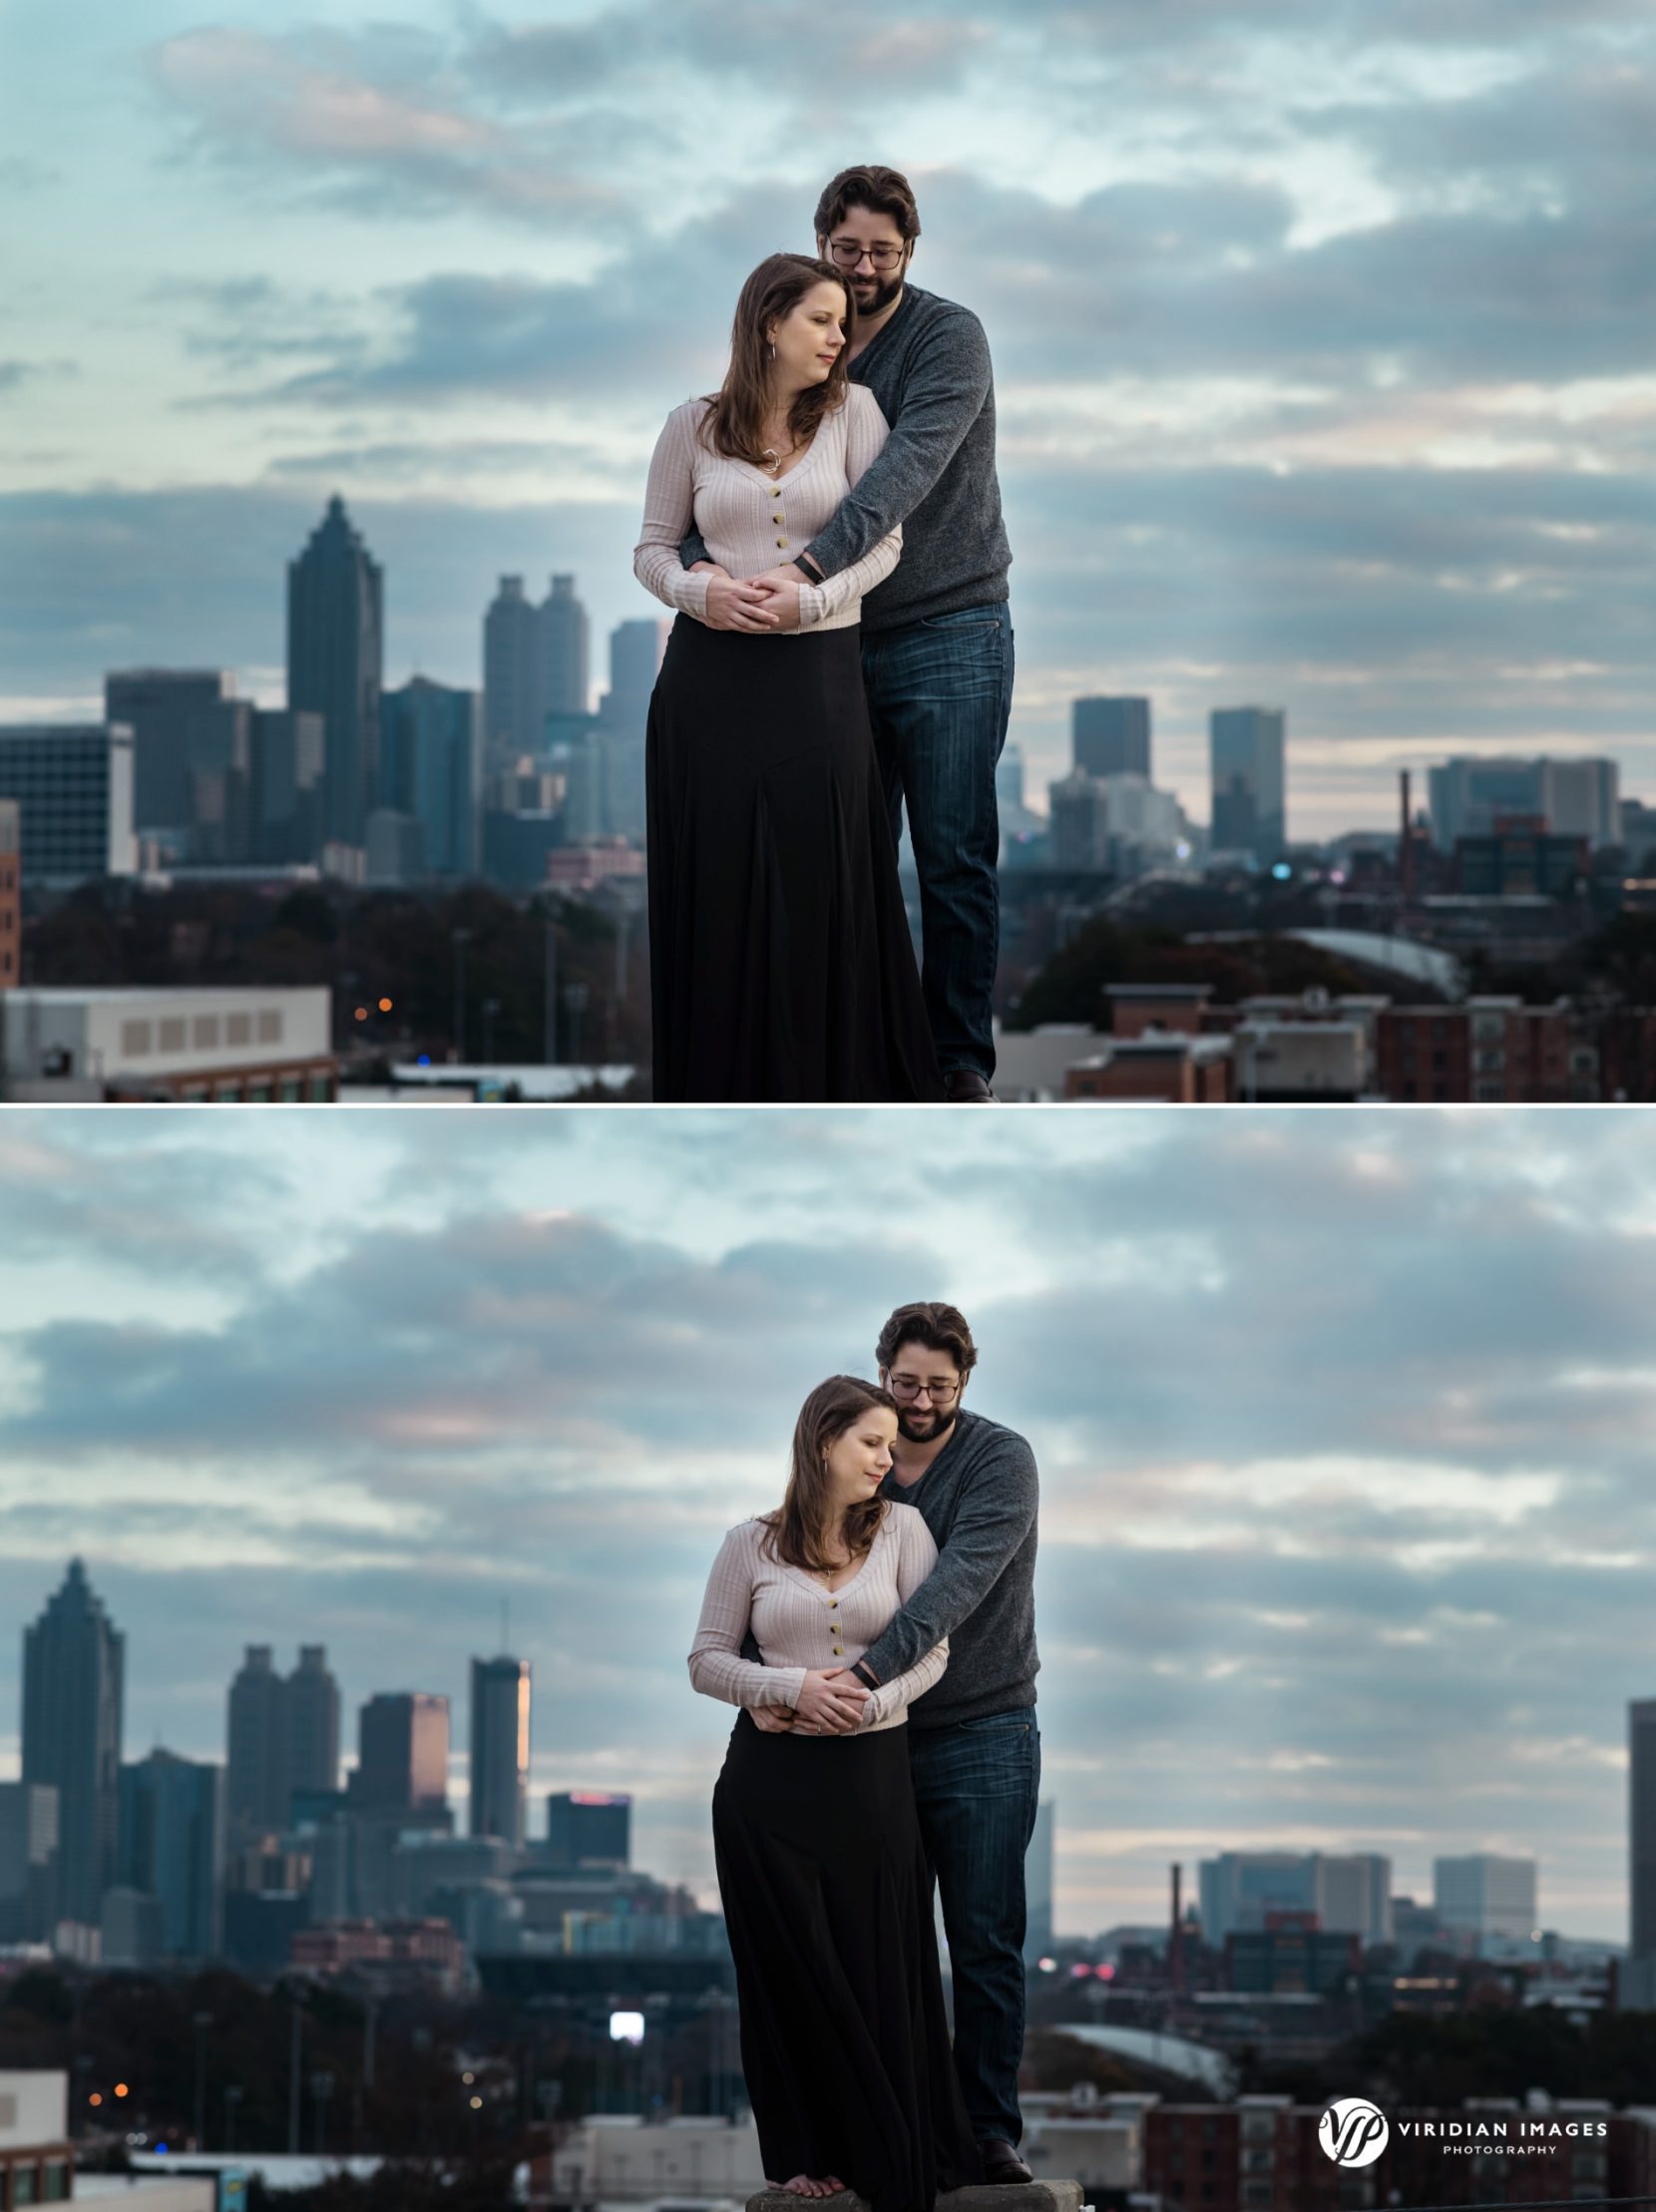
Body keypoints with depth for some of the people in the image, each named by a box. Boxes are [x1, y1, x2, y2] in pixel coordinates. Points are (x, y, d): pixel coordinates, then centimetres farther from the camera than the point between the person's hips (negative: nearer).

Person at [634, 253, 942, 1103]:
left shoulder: (852, 410, 4)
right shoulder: (691, 427, 4)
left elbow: (885, 539, 0)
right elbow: (652, 547, 9)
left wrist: (810, 600, -15)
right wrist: (698, 592, -12)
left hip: (818, 673, 0)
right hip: (711, 674, 0)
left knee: (819, 883, -3)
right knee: (718, 882, 0)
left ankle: (831, 1076, 7)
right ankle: (721, 1081, 9)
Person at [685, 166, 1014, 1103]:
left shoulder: (949, 337, -9)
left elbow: (911, 466, -24)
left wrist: (807, 566, -37)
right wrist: (700, 562, -21)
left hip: (949, 637, -4)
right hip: (840, 640, 4)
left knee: (955, 859, -2)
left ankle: (962, 1061, 4)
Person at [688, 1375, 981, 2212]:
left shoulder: (901, 1529, 4)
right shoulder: (751, 1545, 2)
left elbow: (933, 1648, 0)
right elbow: (707, 1661, 3)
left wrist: (871, 1701, -18)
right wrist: (792, 1690, -13)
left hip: (871, 1775, 1)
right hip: (770, 1778, -1)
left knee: (878, 1969, 1)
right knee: (793, 1969, 1)